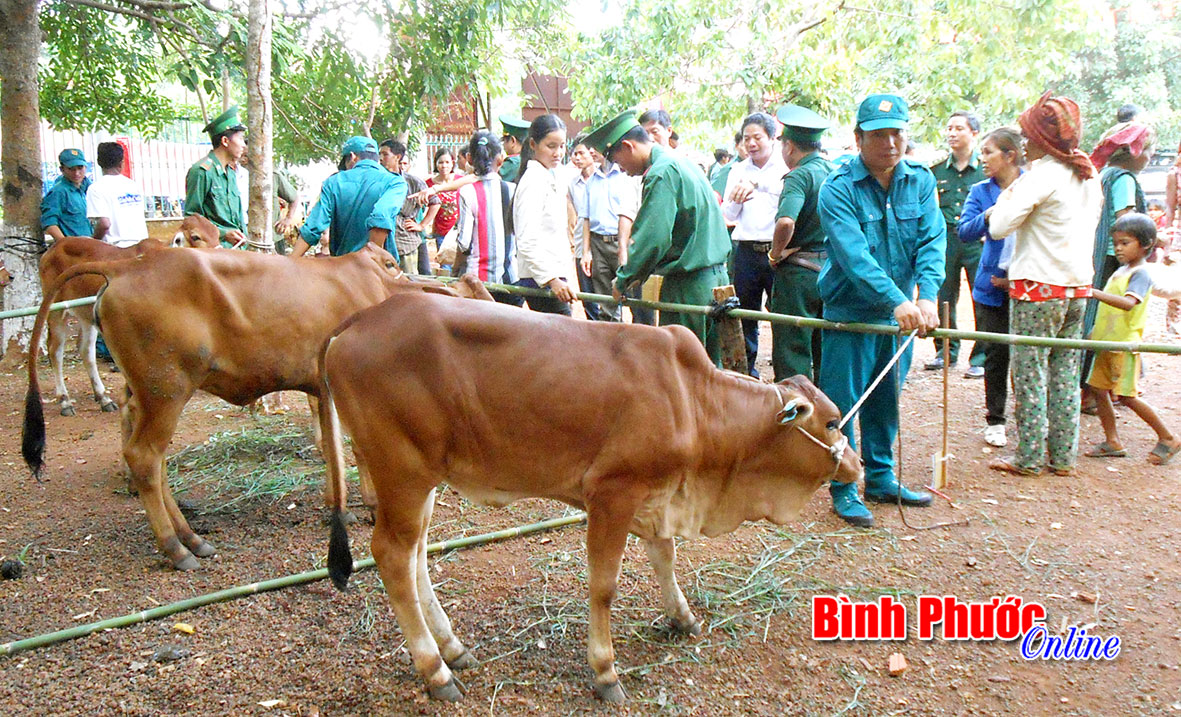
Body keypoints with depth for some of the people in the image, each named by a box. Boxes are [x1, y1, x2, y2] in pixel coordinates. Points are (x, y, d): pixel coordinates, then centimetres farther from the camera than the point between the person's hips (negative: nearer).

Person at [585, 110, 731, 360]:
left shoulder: (661, 173, -14)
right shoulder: (683, 164, 16)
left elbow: (653, 239, -21)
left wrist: (623, 281, -8)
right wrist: (638, 273, 18)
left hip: (687, 286, -9)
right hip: (715, 278, 9)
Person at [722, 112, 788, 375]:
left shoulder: (785, 167, 2)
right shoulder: (738, 171, 15)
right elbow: (728, 215, 14)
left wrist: (757, 182, -27)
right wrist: (736, 202, -6)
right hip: (747, 252, 4)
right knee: (746, 317, 8)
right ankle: (746, 373, 19)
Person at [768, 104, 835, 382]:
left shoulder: (799, 175, -14)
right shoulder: (836, 172, 9)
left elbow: (785, 222, -31)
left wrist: (775, 254, -15)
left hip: (798, 271, -8)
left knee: (791, 353, -1)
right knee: (826, 351, 17)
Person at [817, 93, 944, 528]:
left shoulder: (920, 180, 1)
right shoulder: (838, 188, -14)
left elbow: (932, 241, -8)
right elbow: (854, 255, -25)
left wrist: (926, 297, -24)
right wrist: (898, 301, -35)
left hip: (901, 313, 5)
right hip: (850, 313, -5)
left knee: (886, 402, 16)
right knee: (842, 405, 0)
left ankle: (880, 478, 32)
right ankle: (843, 490, 15)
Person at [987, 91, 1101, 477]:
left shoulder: (1041, 175, -14)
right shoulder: (1089, 175, 11)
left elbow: (1000, 227, -17)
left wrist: (1007, 196, 0)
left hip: (1039, 288, -7)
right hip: (1078, 286, 8)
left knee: (1029, 373, 1)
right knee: (1066, 373, 12)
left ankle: (1029, 457, 6)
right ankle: (1063, 456, 17)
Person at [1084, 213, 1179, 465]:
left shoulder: (1140, 273, -13)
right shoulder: (1120, 271, 14)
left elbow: (1128, 302, -33)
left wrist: (1095, 293, -42)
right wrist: (1096, 332, 22)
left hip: (1124, 345, -8)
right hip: (1106, 341, 8)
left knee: (1127, 396, -4)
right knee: (1098, 389, 6)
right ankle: (1112, 441, 14)